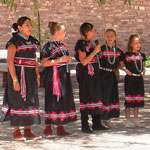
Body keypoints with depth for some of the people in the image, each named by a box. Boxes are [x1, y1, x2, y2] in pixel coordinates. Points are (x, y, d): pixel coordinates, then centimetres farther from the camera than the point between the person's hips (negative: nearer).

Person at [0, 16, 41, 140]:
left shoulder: (32, 41, 10)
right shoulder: (14, 41, -11)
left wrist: (37, 76, 9)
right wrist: (15, 80, -19)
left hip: (30, 75, 7)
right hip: (18, 74, -7)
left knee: (30, 101, 7)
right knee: (17, 101, -2)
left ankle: (28, 130, 15)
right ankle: (16, 132, 5)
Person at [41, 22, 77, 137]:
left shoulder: (62, 45, 15)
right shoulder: (49, 46, -10)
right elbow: (44, 63, -17)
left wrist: (68, 60, 6)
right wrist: (59, 60, -21)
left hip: (64, 76, 8)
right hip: (53, 77, -8)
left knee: (64, 101, 7)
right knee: (52, 102, -7)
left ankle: (60, 128, 13)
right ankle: (48, 128, 1)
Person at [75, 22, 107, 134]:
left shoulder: (90, 43, 15)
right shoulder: (81, 43, -13)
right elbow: (84, 61, -22)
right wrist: (95, 51, -20)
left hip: (93, 74, 9)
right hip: (85, 74, -9)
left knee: (96, 96, 11)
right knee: (86, 98, -6)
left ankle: (96, 124, 18)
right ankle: (84, 126, -1)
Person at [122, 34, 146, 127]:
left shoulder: (141, 55, 9)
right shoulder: (127, 55, -7)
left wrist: (143, 70, 6)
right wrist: (125, 70, -15)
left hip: (139, 79, 5)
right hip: (130, 79, -5)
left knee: (138, 100, 9)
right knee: (129, 100, -2)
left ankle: (136, 120, 17)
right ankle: (128, 120, 4)